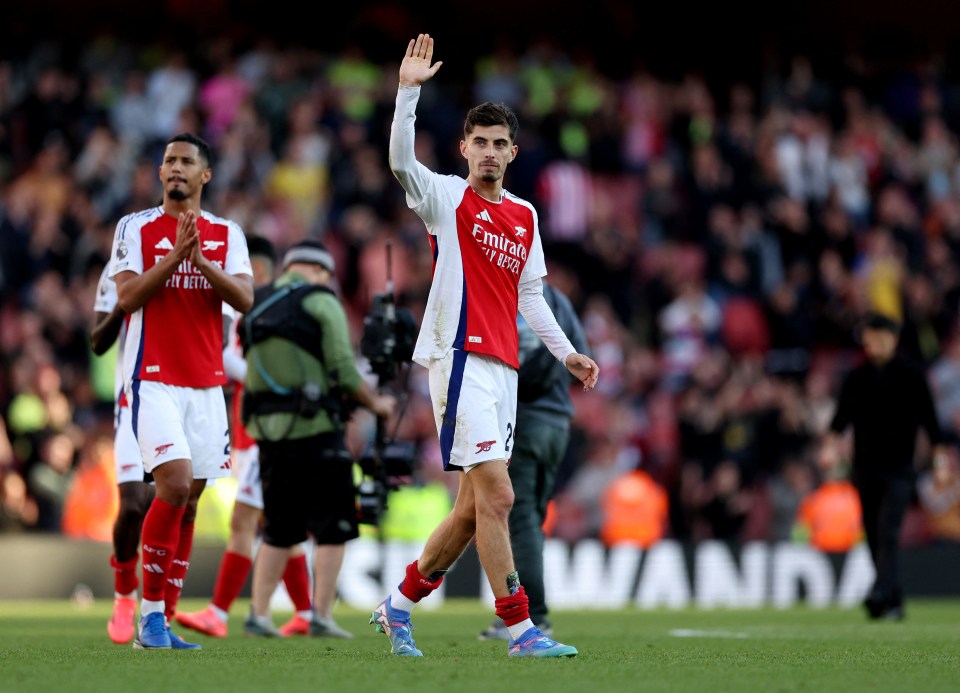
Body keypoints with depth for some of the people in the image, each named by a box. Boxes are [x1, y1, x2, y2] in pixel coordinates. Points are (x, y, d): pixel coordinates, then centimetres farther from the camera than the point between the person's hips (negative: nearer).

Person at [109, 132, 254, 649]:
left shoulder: (226, 234, 9)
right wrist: (175, 255, -17)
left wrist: (201, 260, -17)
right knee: (175, 485, -18)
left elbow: (245, 300, -4)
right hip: (153, 379, -4)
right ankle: (150, 614, -8)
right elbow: (127, 297, -10)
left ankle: (164, 619, 9)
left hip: (206, 383, 4)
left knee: (189, 502, 4)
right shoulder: (136, 228, 2)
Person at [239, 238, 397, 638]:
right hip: (313, 429, -6)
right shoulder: (321, 302, -3)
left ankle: (259, 615, 8)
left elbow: (253, 371, 16)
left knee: (279, 531, 14)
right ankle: (321, 616, -4)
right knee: (332, 529, 1)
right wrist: (376, 403, 6)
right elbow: (343, 370, -9)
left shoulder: (256, 307, 15)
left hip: (267, 430, 6)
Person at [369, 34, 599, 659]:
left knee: (474, 507, 8)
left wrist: (566, 352, 16)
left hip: (504, 367, 7)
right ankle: (520, 629, -13)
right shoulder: (446, 197, 0)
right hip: (460, 356, -7)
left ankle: (399, 606, 22)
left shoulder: (525, 216, 18)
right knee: (497, 495, -14)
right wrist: (409, 91, -27)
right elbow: (400, 160, -19)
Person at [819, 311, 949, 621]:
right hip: (865, 467, 4)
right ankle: (893, 603, 14)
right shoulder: (856, 378, 9)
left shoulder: (911, 376, 1)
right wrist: (831, 444, -13)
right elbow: (842, 415, 5)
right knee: (874, 536, 5)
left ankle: (882, 595, -27)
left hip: (899, 467, -4)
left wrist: (940, 457, -1)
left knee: (888, 532, -17)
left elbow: (928, 418, 3)